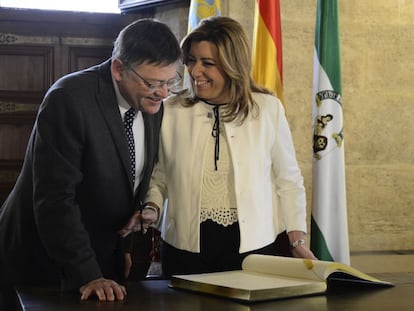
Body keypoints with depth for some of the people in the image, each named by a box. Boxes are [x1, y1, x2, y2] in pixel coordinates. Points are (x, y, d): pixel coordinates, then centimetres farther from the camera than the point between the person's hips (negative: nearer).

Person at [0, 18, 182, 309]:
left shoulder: (152, 104, -2)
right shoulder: (69, 99, -23)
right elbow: (55, 198, -26)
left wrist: (124, 246, 11)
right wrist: (87, 275, -27)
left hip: (105, 261, 6)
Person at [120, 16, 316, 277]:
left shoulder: (268, 109, 0)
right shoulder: (171, 112, 1)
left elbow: (288, 181, 6)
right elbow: (158, 177, 11)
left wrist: (298, 241, 2)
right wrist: (152, 207, -8)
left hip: (253, 248, 0)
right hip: (185, 248, 1)